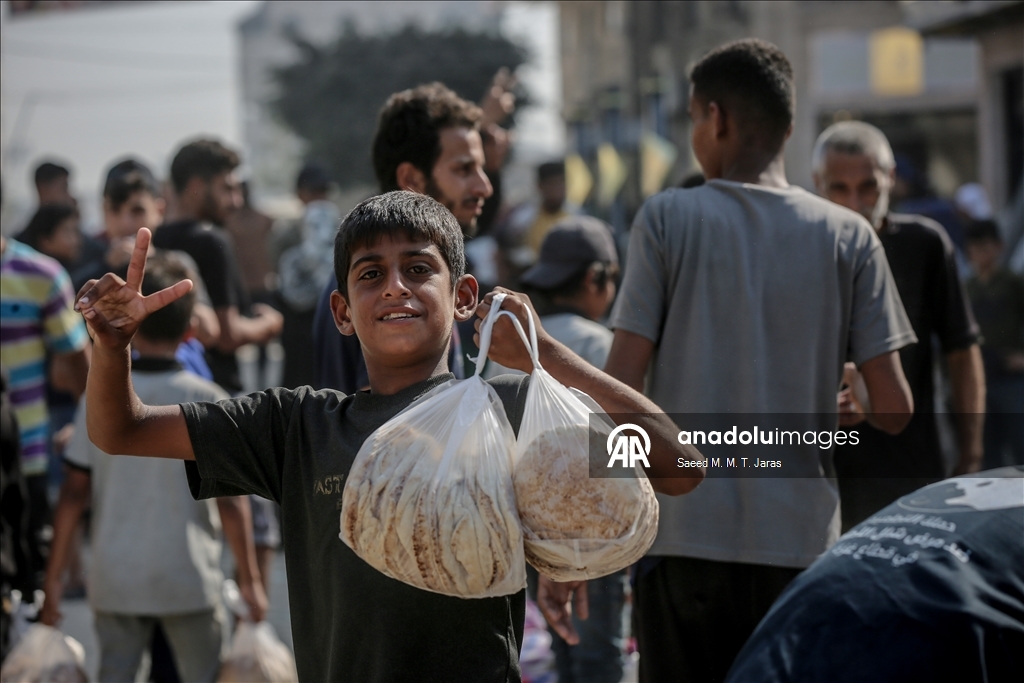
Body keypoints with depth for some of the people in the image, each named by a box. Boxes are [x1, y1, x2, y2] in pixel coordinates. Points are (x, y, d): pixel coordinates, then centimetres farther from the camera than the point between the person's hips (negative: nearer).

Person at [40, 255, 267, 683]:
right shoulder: (207, 400, -6)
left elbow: (74, 495, -2)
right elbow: (229, 502, -7)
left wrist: (52, 580, 5)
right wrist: (250, 579, 2)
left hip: (115, 581, 2)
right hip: (188, 580, -1)